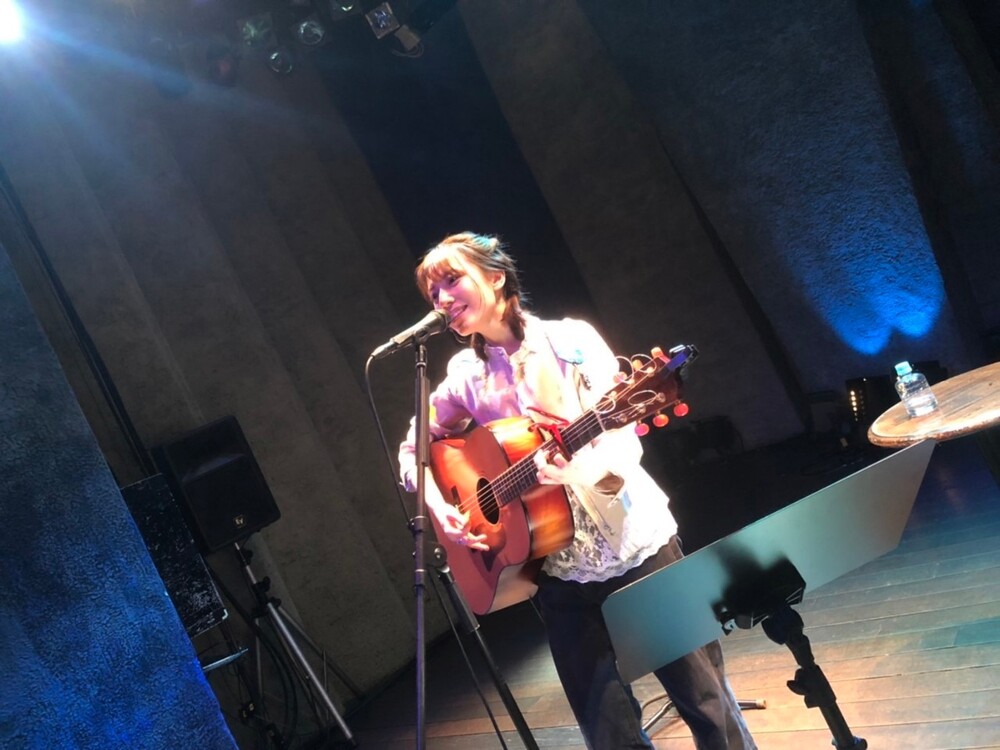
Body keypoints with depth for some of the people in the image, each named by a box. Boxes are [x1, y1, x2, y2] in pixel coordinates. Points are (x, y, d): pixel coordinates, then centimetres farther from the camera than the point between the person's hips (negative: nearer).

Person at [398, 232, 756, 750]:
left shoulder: (570, 339, -7)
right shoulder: (465, 375, 2)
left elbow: (621, 441, -13)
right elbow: (414, 447, 14)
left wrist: (581, 468, -35)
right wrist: (439, 507, -5)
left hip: (634, 547, -2)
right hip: (558, 572, 3)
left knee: (707, 702, 8)